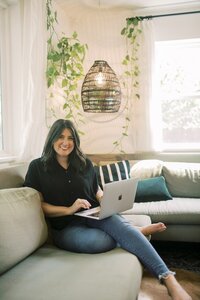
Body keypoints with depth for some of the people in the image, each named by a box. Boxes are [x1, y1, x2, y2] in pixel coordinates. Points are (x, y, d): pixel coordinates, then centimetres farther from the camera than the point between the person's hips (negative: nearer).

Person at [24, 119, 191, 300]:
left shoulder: (84, 163, 11)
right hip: (66, 226, -3)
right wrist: (69, 209, -18)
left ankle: (169, 280, -31)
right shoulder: (37, 167, 0)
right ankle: (136, 233, -7)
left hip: (94, 215, 3)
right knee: (99, 241, -35)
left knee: (120, 224, -32)